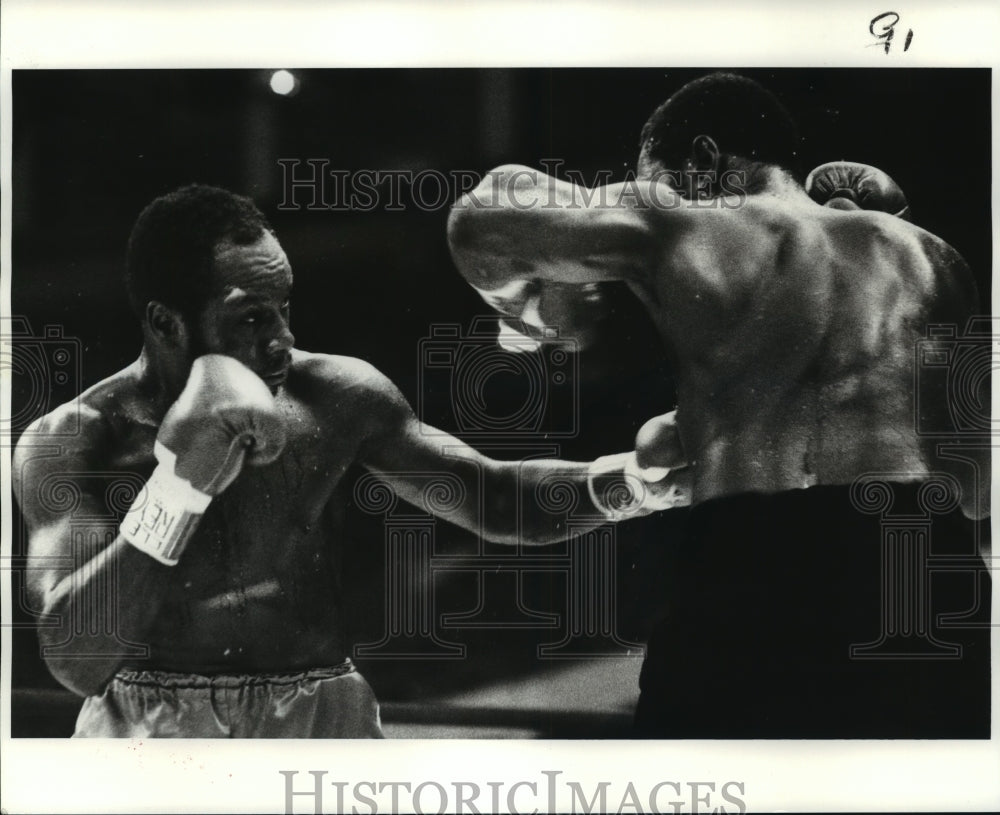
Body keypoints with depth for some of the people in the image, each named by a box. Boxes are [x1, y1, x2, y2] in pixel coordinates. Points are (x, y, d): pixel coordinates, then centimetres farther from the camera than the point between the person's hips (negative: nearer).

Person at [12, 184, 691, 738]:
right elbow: (77, 662, -19)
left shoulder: (335, 396, -4)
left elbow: (493, 497, 4)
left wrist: (628, 479, -14)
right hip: (144, 724, 1)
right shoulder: (70, 442, -8)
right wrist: (181, 474, -29)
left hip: (318, 716, 0)